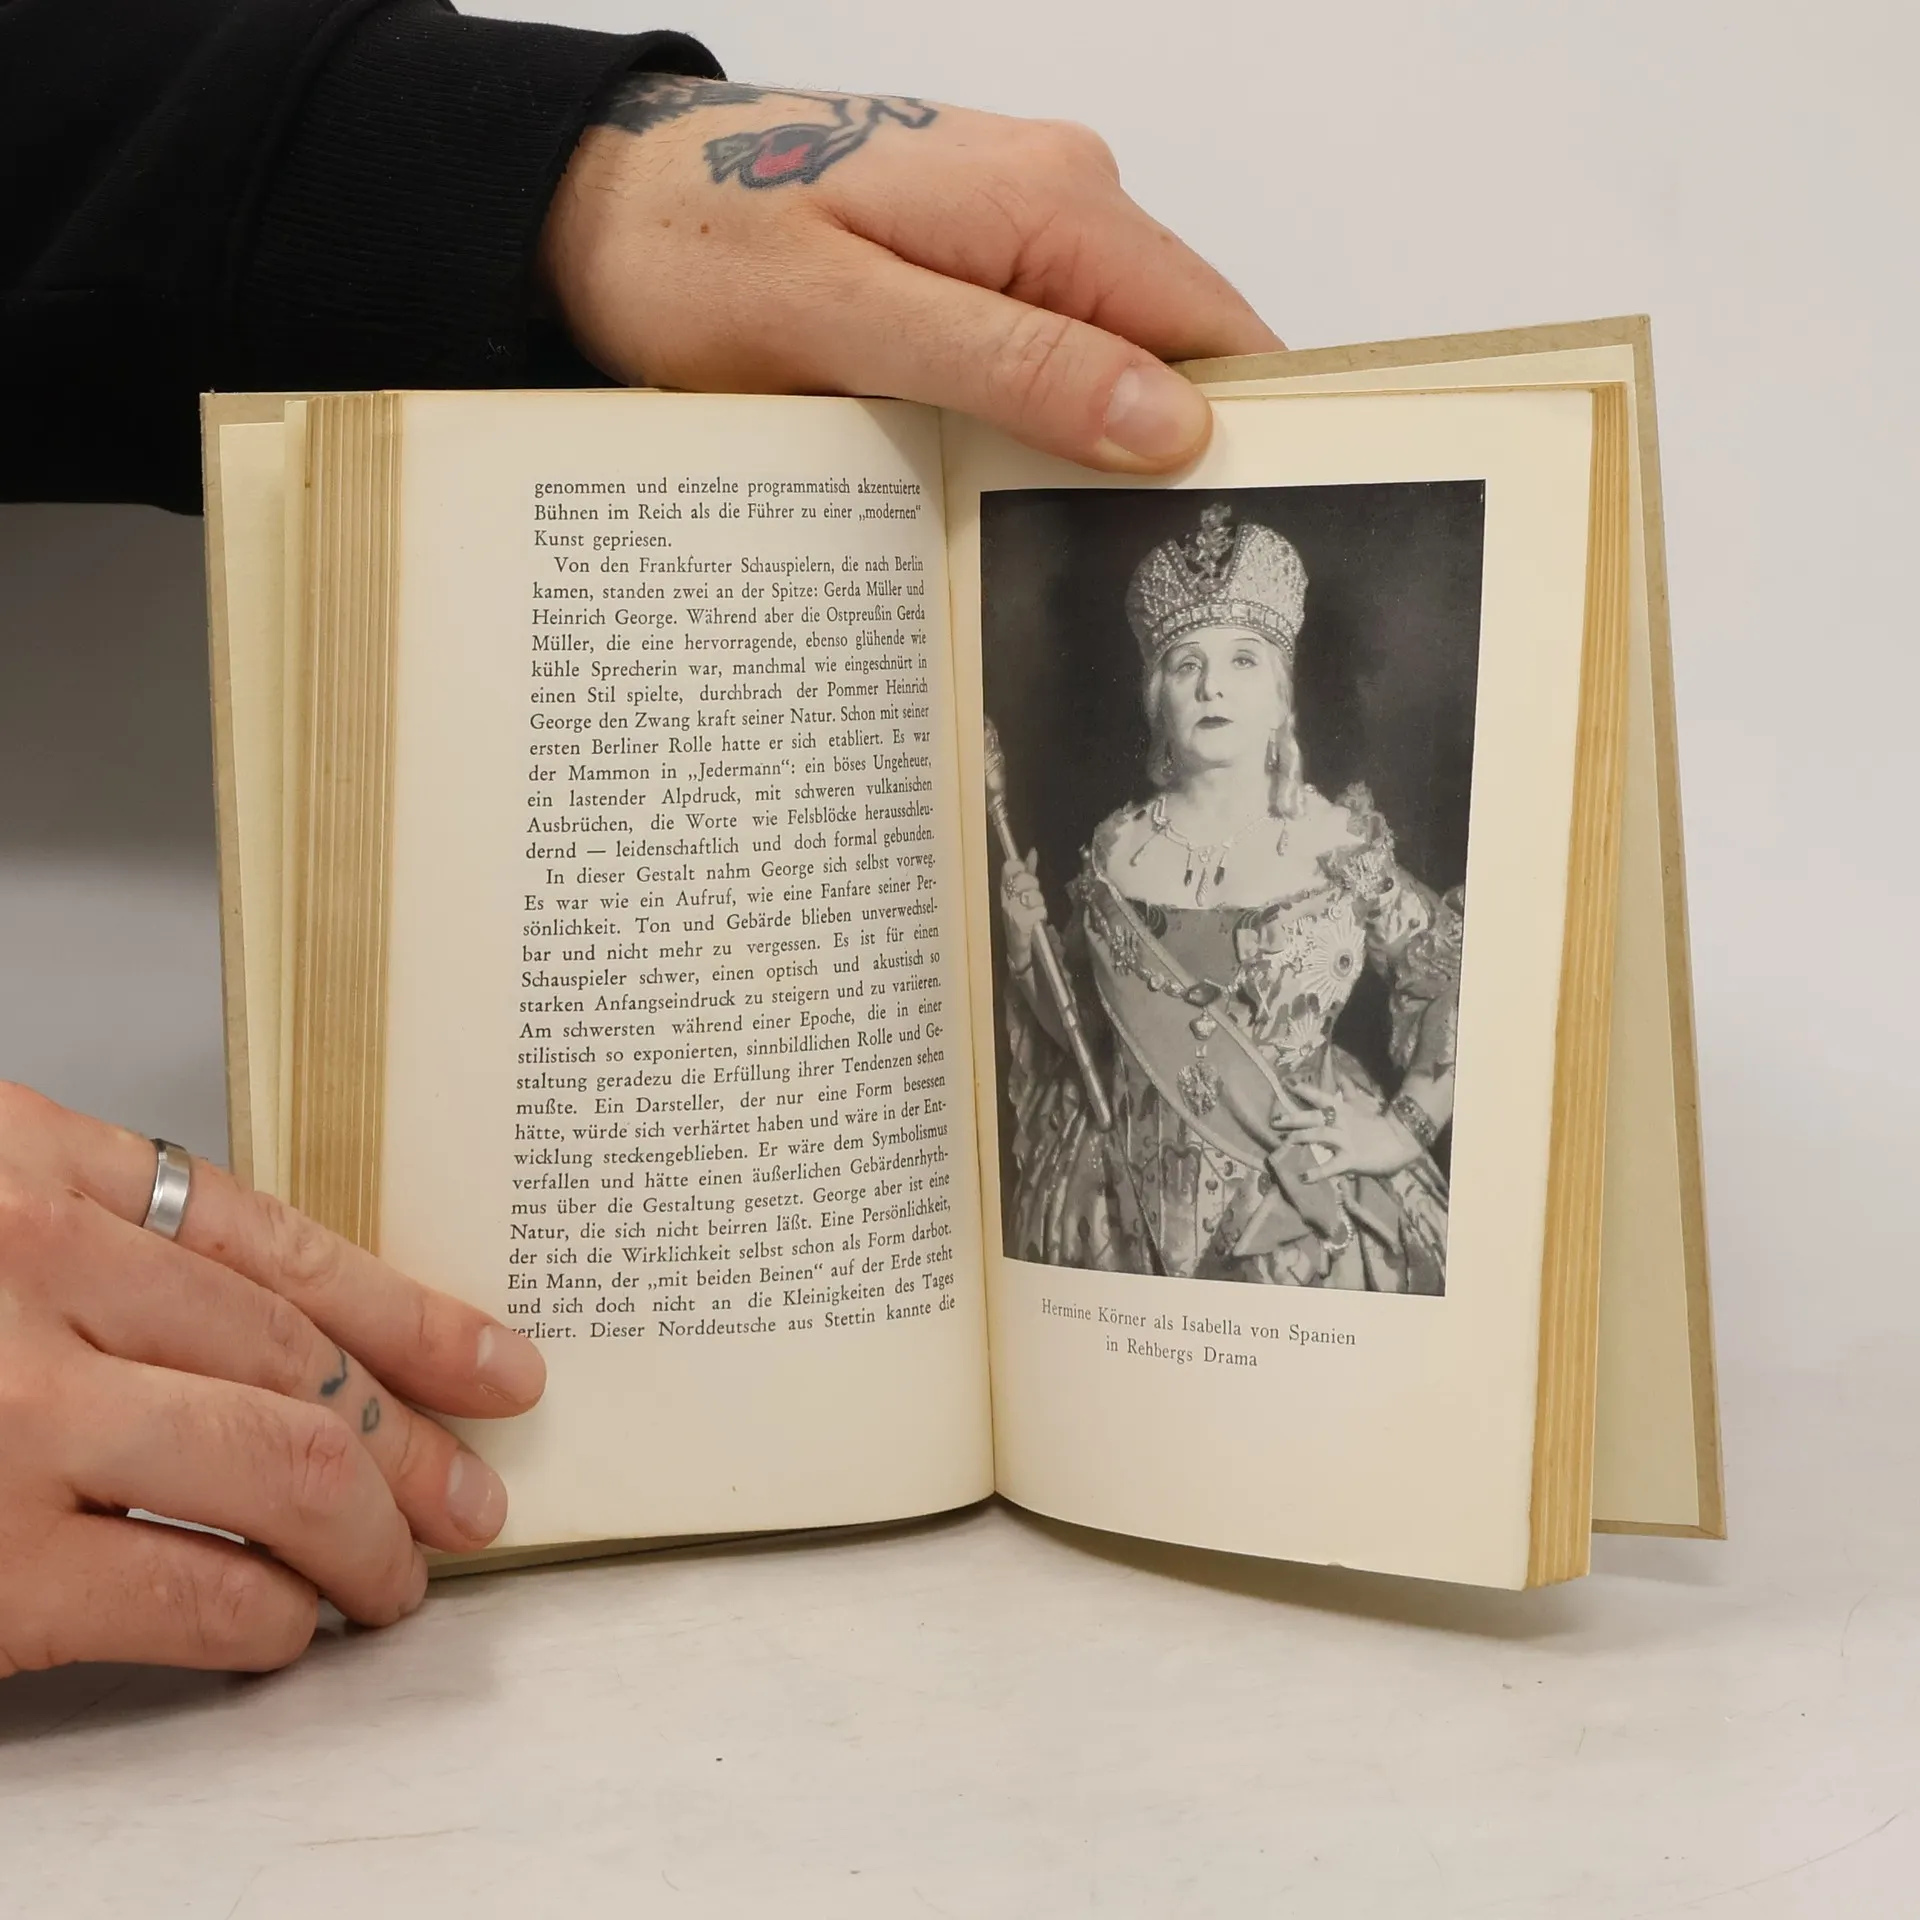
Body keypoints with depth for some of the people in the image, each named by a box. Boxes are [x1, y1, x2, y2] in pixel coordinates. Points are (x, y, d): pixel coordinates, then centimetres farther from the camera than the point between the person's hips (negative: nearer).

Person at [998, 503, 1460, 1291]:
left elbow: (1462, 977, -1)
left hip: (1304, 1200, -2)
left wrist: (1407, 1124, -7)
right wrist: (1026, 950, -6)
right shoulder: (1119, 849, 0)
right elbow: (1076, 1021, 10)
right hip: (1140, 1196, 2)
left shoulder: (1341, 843, -8)